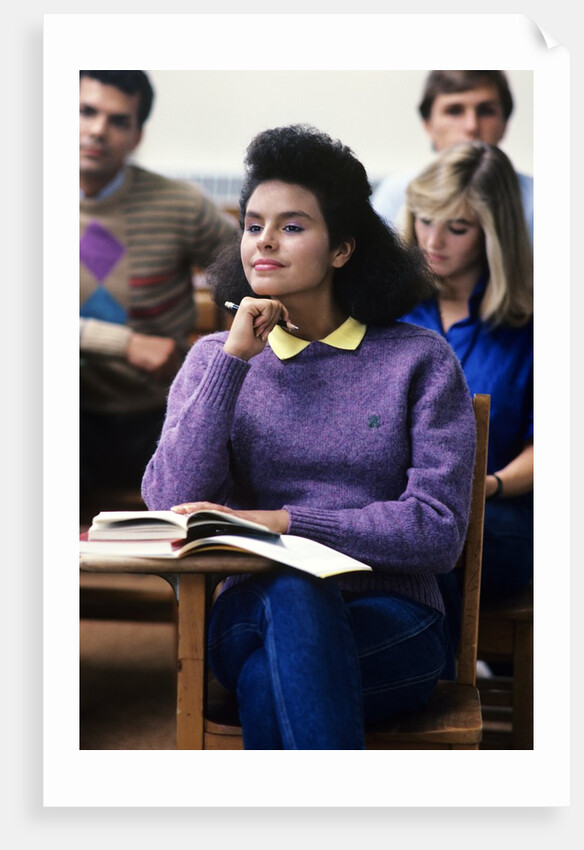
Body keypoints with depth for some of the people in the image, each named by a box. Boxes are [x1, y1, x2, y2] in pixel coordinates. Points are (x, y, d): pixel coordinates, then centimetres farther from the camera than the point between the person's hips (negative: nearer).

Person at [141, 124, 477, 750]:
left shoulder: (419, 361, 4)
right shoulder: (213, 358, 12)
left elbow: (438, 531, -7)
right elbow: (170, 507, -4)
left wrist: (283, 522, -17)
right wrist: (234, 359, -8)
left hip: (392, 627, -1)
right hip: (251, 614, 2)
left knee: (266, 681, -35)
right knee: (289, 592, -36)